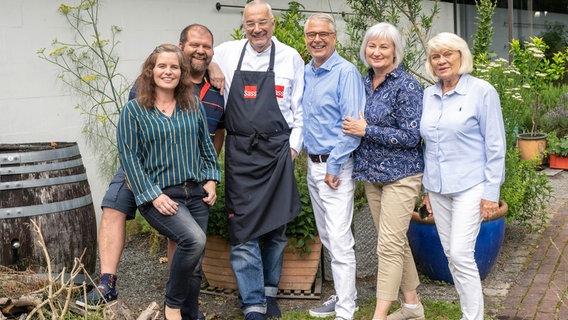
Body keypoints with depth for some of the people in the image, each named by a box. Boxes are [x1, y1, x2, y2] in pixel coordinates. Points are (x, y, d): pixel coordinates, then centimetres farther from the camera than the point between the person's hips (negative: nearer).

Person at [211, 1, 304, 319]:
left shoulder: (291, 58, 3)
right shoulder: (227, 53, 5)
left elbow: (299, 109, 6)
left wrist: (294, 146, 0)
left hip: (277, 151, 0)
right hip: (239, 152, 0)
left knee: (276, 226, 8)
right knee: (243, 228, -4)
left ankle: (269, 292, 25)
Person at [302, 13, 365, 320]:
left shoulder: (346, 72, -13)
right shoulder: (305, 73, 11)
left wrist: (334, 167, -17)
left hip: (335, 166, -8)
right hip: (313, 164, 8)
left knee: (339, 240, -7)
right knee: (327, 237, 15)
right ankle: (344, 294, 28)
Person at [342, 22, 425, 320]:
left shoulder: (406, 86, -13)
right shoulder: (364, 82, 7)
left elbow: (411, 136, -18)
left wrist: (366, 130, -18)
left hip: (400, 175, -7)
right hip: (372, 174, 7)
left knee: (389, 245, -7)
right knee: (396, 241, 15)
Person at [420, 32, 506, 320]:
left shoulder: (482, 91, -8)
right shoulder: (428, 96, 7)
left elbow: (495, 145, -8)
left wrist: (492, 191, -11)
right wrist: (428, 188, 15)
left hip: (469, 186, -6)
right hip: (438, 188, 6)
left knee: (461, 254, -11)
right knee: (450, 254, 10)